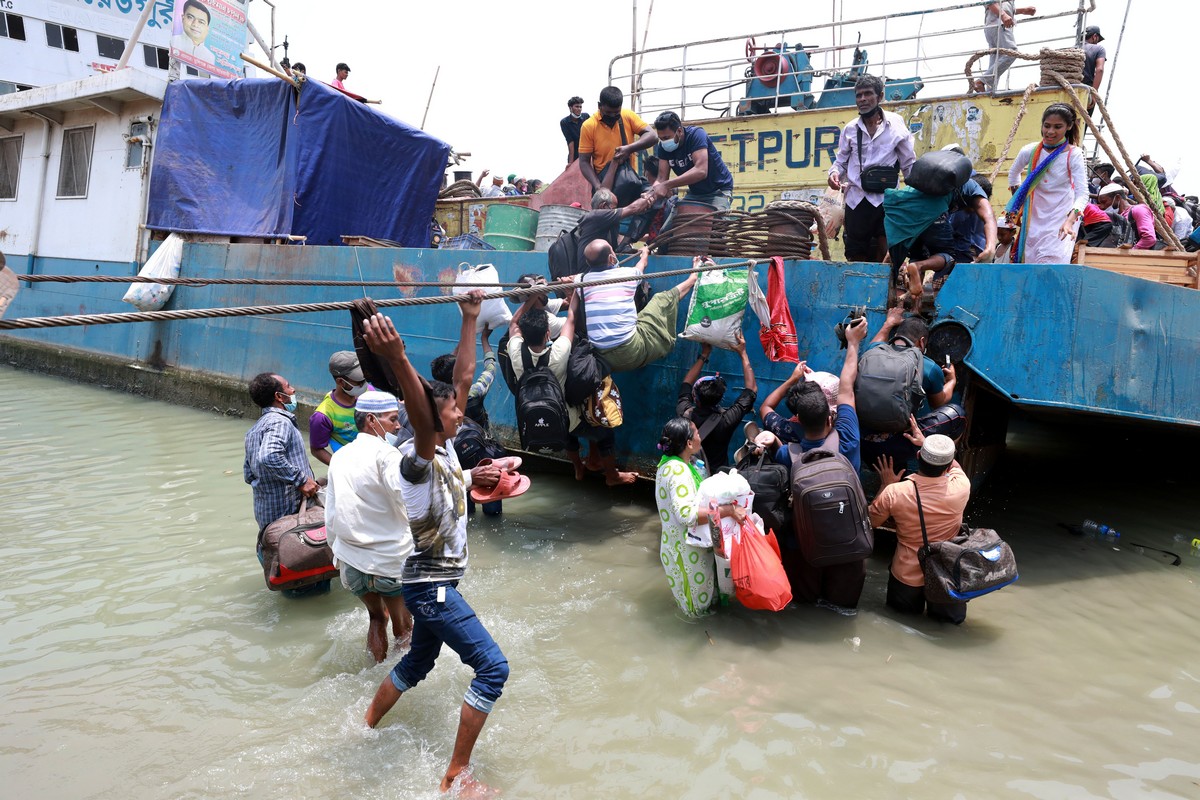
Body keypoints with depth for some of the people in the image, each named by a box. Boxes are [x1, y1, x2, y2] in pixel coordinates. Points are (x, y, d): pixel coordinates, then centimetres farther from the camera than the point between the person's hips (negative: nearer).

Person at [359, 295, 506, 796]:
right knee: (492, 668, -11)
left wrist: (471, 320, 10)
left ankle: (367, 726, 45)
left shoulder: (446, 448, 3)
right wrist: (397, 359, -63)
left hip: (437, 581, 9)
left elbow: (463, 376, 7)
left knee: (418, 662, 27)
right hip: (430, 583, -9)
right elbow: (419, 416, -45)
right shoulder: (417, 454, -21)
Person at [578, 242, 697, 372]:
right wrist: (645, 254, 48)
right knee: (664, 299, 15)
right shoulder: (626, 273, -2)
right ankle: (694, 277, 44)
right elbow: (641, 265, 25)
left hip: (600, 357, 3)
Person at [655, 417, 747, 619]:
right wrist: (728, 511, -35)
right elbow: (687, 514, -37)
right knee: (700, 602, 14)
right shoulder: (678, 470, -29)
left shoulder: (670, 463, 2)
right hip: (687, 547, -9)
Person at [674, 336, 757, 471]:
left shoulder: (684, 413, -18)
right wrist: (743, 354, -4)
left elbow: (686, 384, 5)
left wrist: (704, 355, 8)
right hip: (716, 475, -3)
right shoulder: (725, 420, -24)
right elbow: (752, 389, -9)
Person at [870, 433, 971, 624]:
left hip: (906, 577, 1)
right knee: (953, 618, 25)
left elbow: (871, 522, -2)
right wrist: (924, 441, 17)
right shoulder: (961, 487, -21)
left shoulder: (894, 492, -23)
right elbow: (954, 465, 6)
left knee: (902, 612, 29)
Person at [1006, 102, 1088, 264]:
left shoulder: (1074, 155, -12)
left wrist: (1070, 220, -37)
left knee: (1051, 262, -21)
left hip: (1062, 219, -4)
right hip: (1035, 219, 4)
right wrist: (1016, 206, 18)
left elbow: (1082, 193, -20)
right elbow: (1013, 174, 19)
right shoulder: (1030, 151, -2)